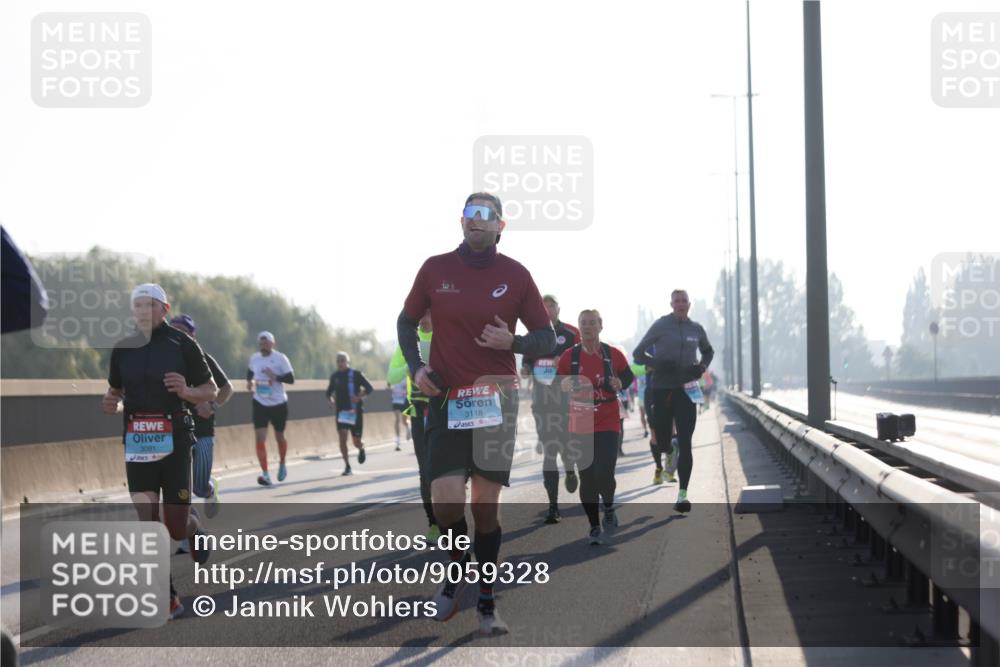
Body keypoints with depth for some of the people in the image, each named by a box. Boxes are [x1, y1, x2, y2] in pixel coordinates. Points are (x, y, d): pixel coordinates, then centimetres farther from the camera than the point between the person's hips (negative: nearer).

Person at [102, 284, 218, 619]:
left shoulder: (183, 344, -2)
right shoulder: (122, 348, 8)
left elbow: (211, 390, 4)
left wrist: (186, 391, -17)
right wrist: (111, 405, -3)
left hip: (174, 441, -2)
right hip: (137, 443, 3)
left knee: (176, 528, 1)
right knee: (146, 525, -6)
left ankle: (194, 529, 38)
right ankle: (167, 598, 0)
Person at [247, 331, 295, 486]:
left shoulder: (280, 359, -11)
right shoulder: (254, 358, 2)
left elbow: (291, 379, -12)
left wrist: (276, 377, -28)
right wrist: (249, 381, 2)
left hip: (278, 403, -2)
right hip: (260, 403, 2)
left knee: (279, 437, 12)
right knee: (260, 438, -11)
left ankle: (282, 464, 41)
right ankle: (265, 474, -12)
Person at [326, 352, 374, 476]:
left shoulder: (356, 374, -4)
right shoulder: (335, 376, 7)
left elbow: (370, 388, -7)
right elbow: (329, 392, 19)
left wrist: (359, 397, -23)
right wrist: (332, 401, -2)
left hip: (355, 411, -2)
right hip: (341, 411, 2)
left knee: (356, 442, 3)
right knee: (342, 438, -15)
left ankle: (361, 449, 41)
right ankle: (347, 466, -8)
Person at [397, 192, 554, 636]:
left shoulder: (515, 276, 1)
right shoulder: (435, 269, 2)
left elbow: (546, 340, 6)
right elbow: (406, 322, 15)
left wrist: (512, 342, -14)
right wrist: (415, 366, -1)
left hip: (496, 397, 0)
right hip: (445, 397, 0)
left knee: (486, 502, 1)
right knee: (445, 498, -12)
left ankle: (486, 600, 13)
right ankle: (457, 566, 19)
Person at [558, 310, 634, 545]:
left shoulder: (613, 355, 0)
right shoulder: (569, 356, 2)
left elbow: (628, 376, 13)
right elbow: (558, 383, 8)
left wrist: (619, 384, -9)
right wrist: (567, 385, -14)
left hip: (608, 424, -1)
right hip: (580, 425, 1)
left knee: (604, 474, -13)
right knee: (586, 477, 2)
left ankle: (609, 507, 21)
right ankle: (594, 527, 14)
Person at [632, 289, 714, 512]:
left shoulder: (696, 329, 9)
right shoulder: (661, 325, 0)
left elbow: (708, 351, 28)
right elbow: (638, 354, 3)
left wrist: (702, 367, 6)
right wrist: (657, 363, -15)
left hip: (686, 390, 2)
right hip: (662, 390, -2)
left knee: (685, 443, -7)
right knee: (662, 439, 0)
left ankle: (682, 494, -9)